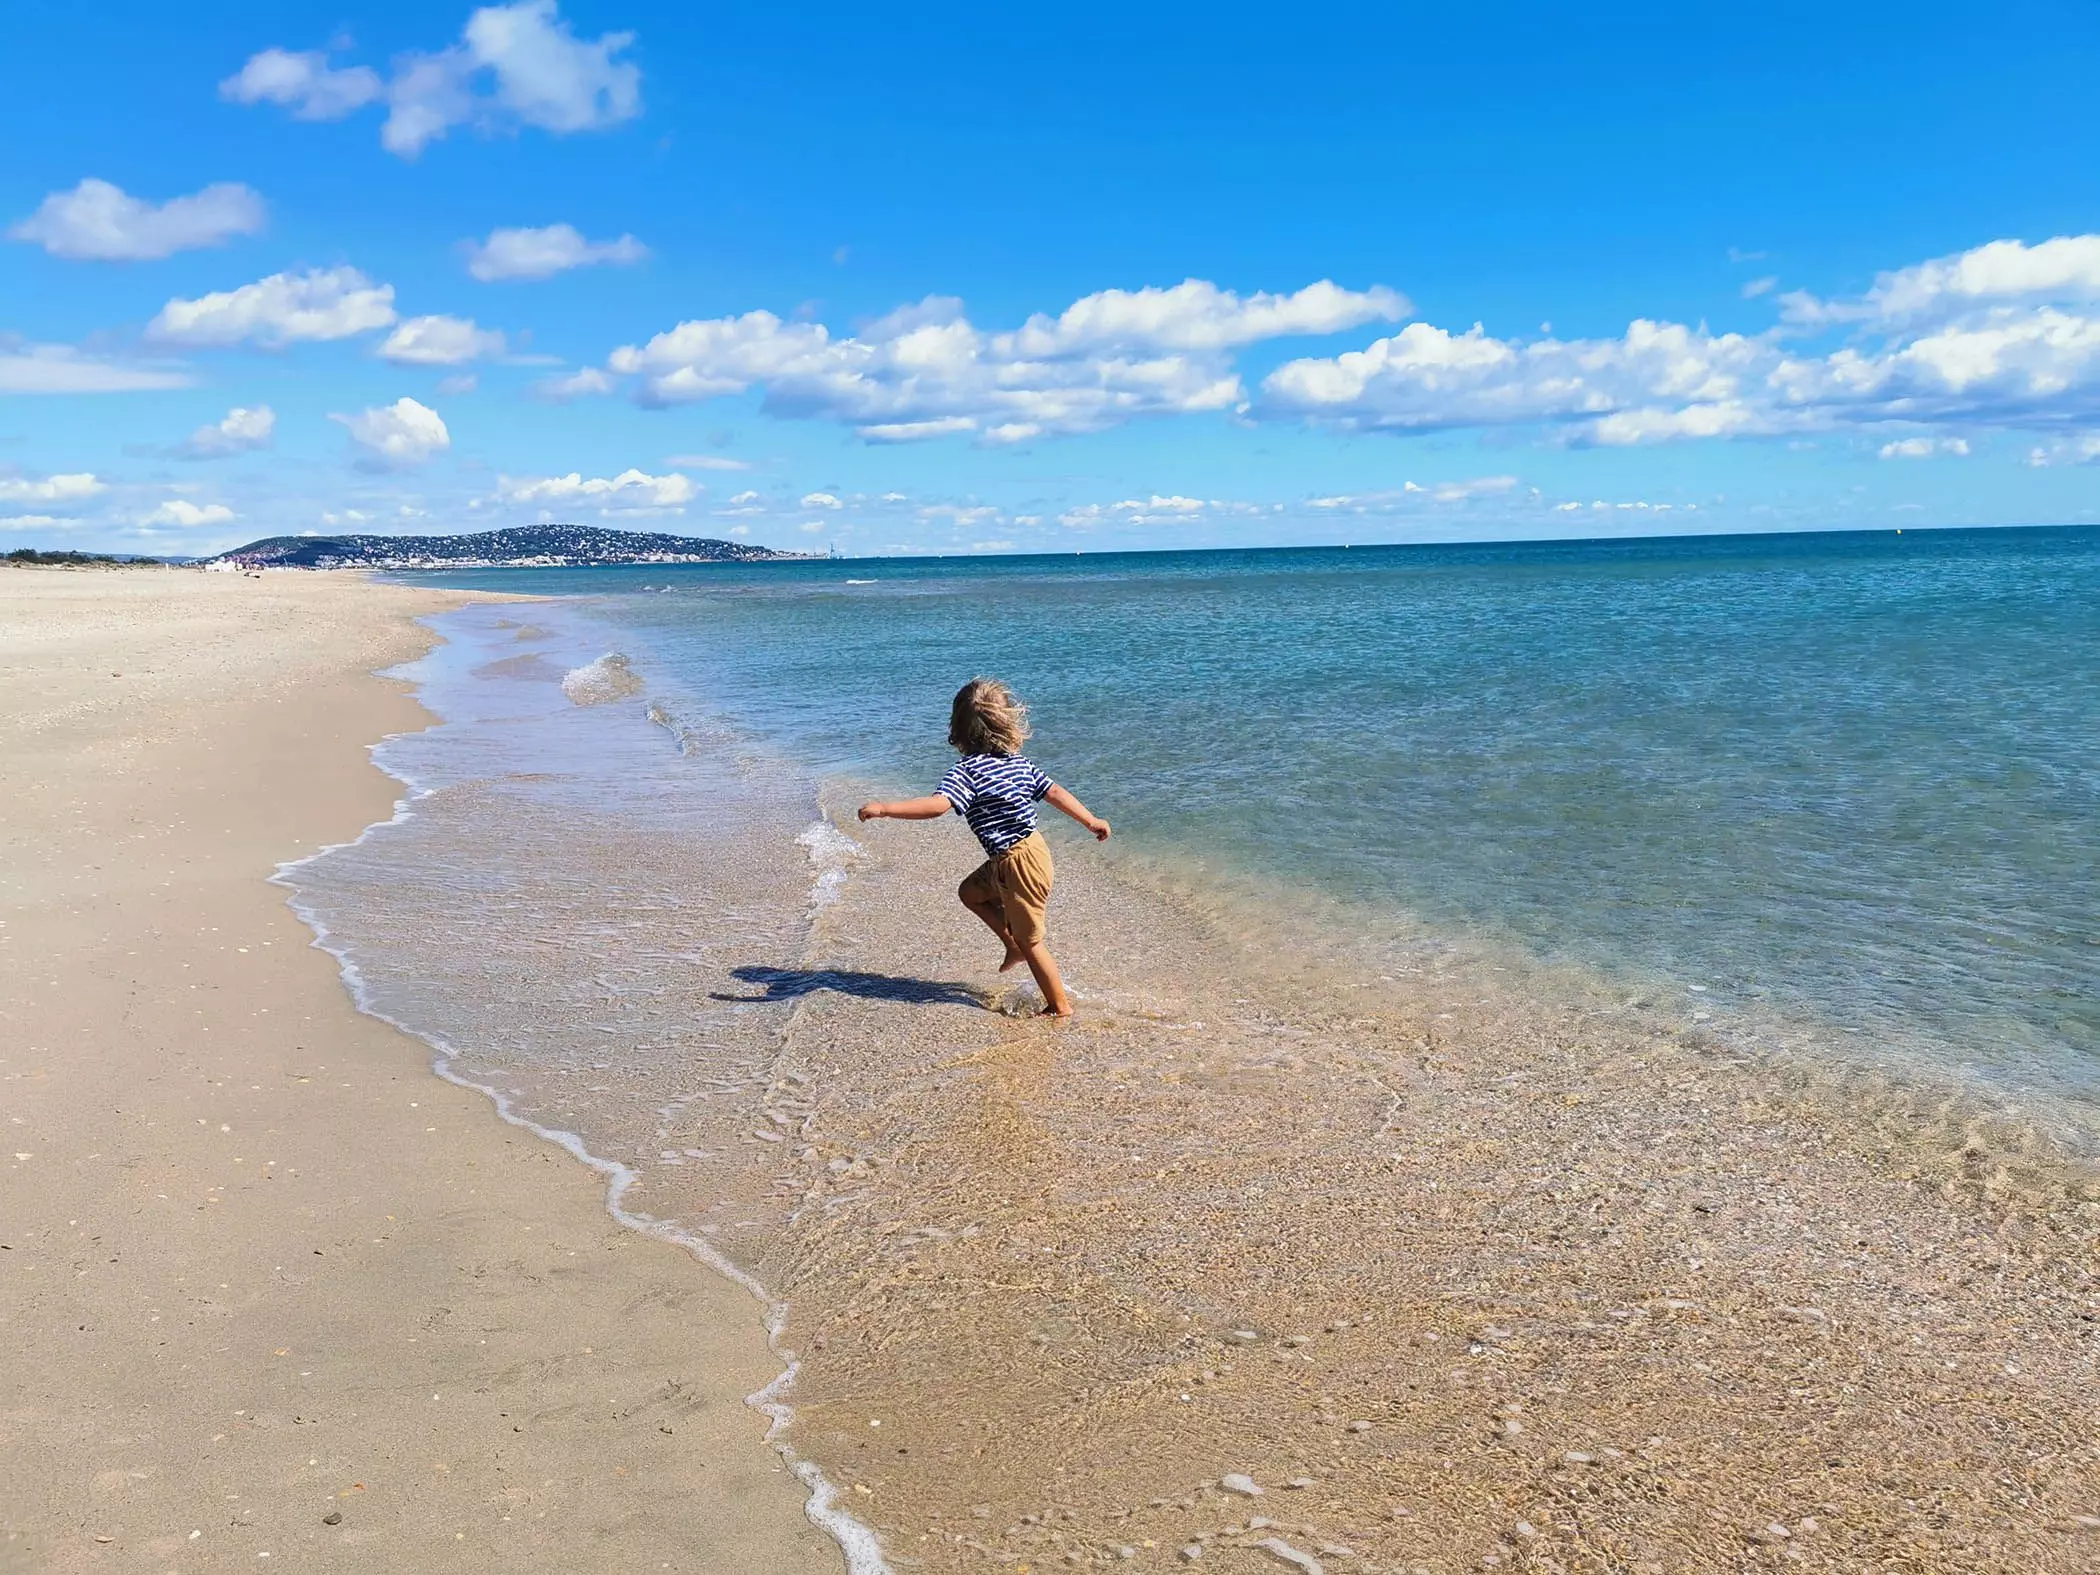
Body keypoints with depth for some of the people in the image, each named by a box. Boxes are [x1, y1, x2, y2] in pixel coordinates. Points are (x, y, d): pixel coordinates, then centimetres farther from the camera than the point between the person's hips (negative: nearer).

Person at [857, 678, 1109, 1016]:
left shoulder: (968, 769, -19)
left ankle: (1060, 1006, 18)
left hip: (1020, 864, -8)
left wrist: (883, 809, -32)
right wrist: (1091, 821, 18)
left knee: (1030, 940, 7)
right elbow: (1055, 792, 6)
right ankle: (1014, 946, 25)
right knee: (970, 891, 25)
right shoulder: (1020, 761, 3)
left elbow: (937, 805, -34)